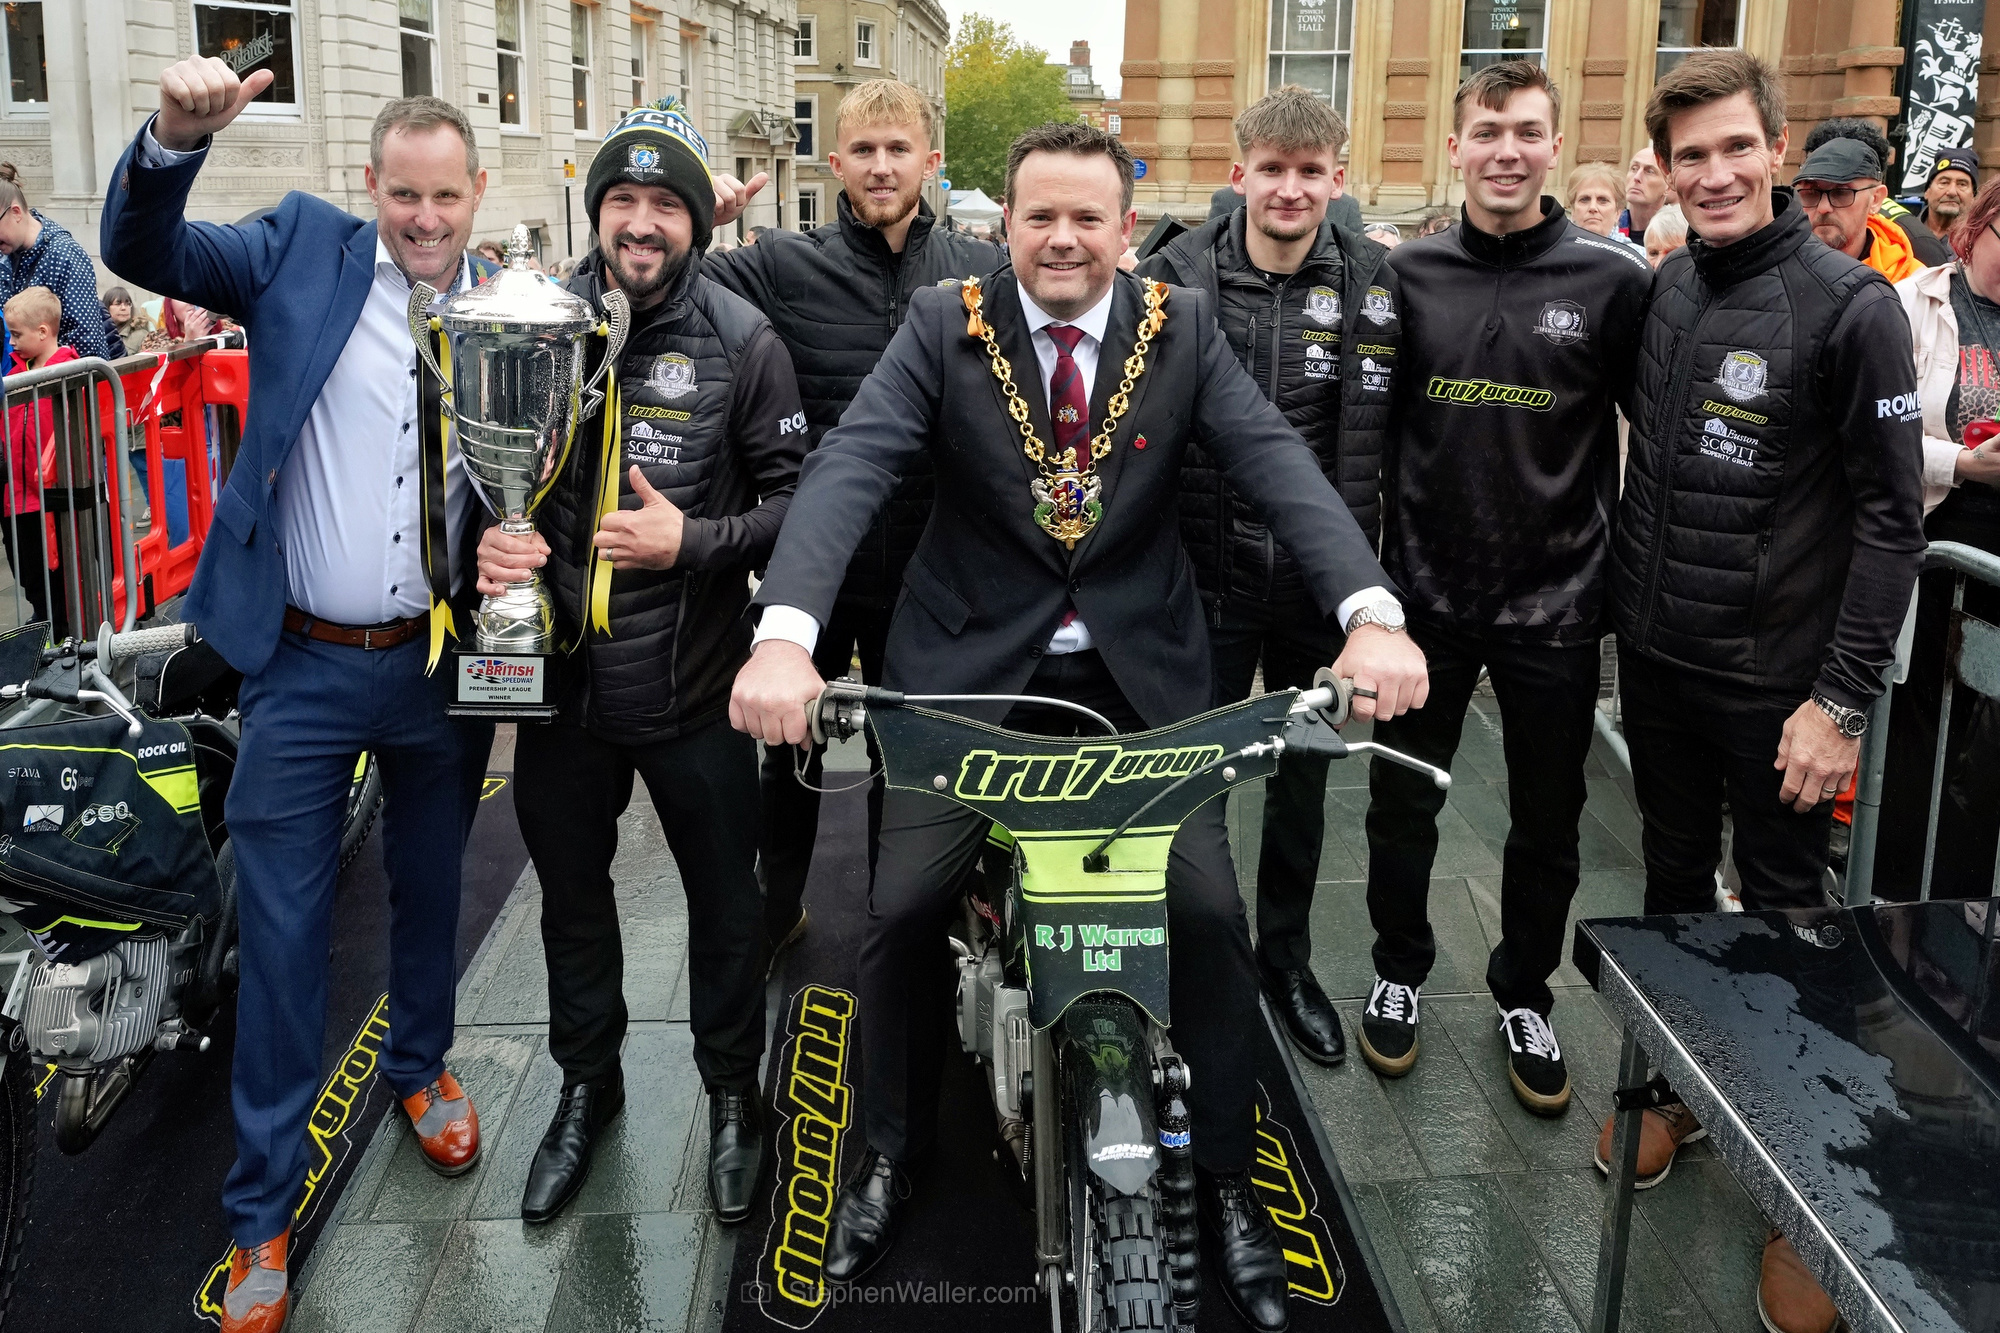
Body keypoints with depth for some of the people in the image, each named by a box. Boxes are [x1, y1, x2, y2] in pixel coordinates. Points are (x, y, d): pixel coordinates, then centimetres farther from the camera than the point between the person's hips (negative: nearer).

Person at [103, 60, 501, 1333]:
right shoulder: (305, 248, -2)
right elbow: (144, 253, -10)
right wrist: (176, 139, -28)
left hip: (444, 662, 2)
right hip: (305, 665, -1)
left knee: (430, 893, 20)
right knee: (283, 928, 5)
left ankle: (421, 1066, 48)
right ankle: (263, 1208, 19)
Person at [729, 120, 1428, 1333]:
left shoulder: (1184, 329, -4)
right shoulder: (945, 326, -7)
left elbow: (1281, 467, -16)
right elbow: (849, 470, -20)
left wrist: (1372, 614, -35)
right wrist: (784, 633, -38)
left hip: (1143, 666, 1)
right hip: (972, 664, 0)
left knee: (1213, 914, -6)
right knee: (904, 909, -4)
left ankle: (1230, 1178, 17)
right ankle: (894, 1153, 22)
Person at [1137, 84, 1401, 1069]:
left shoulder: (1368, 282, -2)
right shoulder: (1179, 274, -4)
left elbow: (1360, 448, -5)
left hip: (1317, 582, 1)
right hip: (1206, 580, -1)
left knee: (1302, 777, 15)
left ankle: (1286, 958, 33)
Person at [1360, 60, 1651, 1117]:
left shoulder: (1613, 279, -6)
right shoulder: (1409, 275, -1)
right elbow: (1370, 428, 7)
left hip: (1557, 604, -1)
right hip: (1426, 594, 1)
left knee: (1548, 822, 12)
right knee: (1402, 801, 13)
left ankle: (1524, 997, 33)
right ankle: (1399, 972, 35)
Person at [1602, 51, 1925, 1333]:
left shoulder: (1850, 302, -12)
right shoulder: (1663, 291, 4)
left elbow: (1893, 514, -13)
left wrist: (1843, 699, -16)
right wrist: (1630, 606, 8)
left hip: (1778, 681, -5)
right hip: (1658, 658, 5)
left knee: (1785, 907, 5)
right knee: (1673, 882, 16)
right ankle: (1676, 1087, 35)